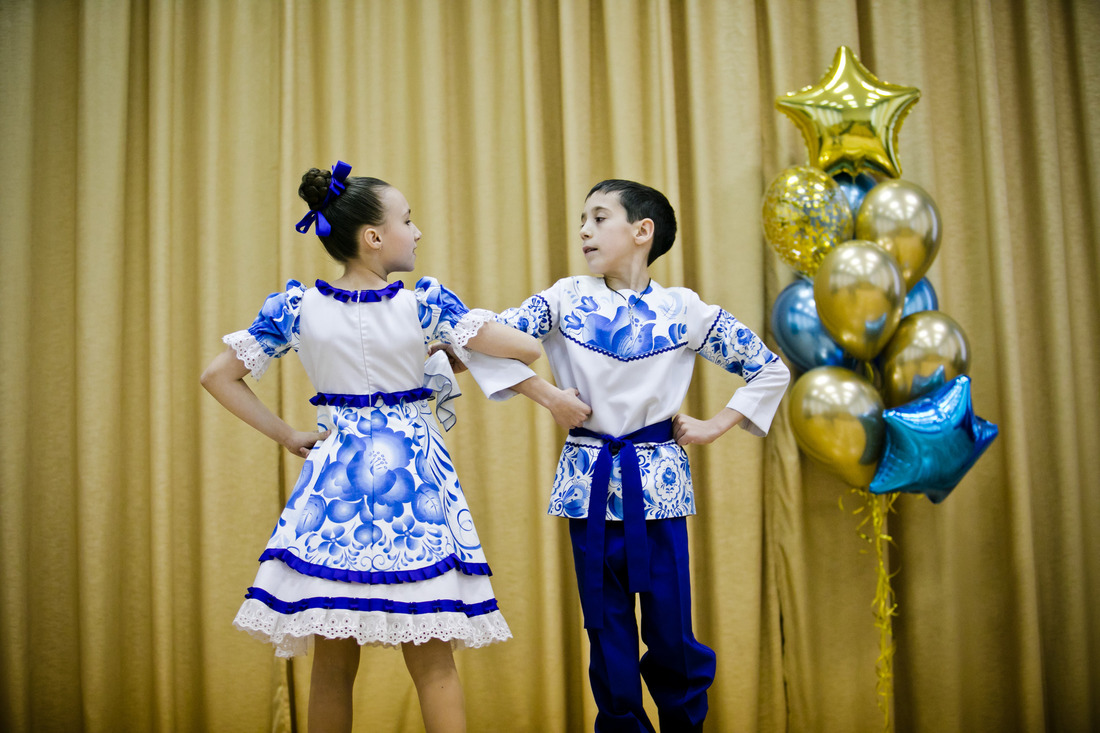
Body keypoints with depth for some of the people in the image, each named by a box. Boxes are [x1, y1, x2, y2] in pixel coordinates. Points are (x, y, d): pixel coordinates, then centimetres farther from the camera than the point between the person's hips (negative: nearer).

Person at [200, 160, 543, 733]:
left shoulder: (296, 308, -3)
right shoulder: (424, 303, -10)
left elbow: (218, 375, 3)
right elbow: (527, 349, -10)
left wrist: (287, 435, 6)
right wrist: (451, 356, 7)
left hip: (335, 476, 2)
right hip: (413, 476, -2)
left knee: (333, 664, 12)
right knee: (433, 664, 6)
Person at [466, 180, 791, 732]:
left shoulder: (684, 310, 0)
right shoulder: (565, 299, 1)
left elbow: (771, 371, 6)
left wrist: (714, 427, 0)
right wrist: (549, 397, -10)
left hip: (657, 482, -1)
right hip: (589, 479, 1)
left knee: (670, 630, 3)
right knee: (606, 630, 8)